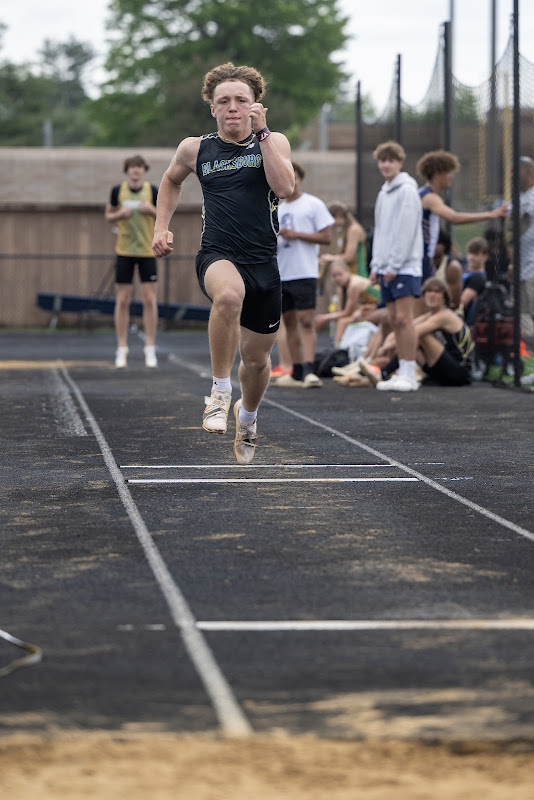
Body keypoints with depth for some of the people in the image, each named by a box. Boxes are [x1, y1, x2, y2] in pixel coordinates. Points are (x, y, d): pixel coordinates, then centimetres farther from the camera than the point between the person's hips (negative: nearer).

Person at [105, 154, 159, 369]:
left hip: (147, 250, 0)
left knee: (150, 299, -3)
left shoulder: (152, 190, 0)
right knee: (122, 300, 0)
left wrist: (151, 210, -13)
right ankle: (121, 349, 7)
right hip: (124, 251, 0)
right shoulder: (118, 190, 1)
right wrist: (120, 214, -10)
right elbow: (109, 215, 11)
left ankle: (150, 349, 4)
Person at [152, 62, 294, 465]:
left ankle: (247, 416, 45)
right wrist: (162, 227, 16)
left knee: (257, 358, 11)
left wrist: (261, 133, -16)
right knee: (229, 295, -39)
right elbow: (171, 180, 27)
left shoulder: (273, 142, 2)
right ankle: (220, 392, -26)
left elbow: (285, 186, -16)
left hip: (264, 261, 2)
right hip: (217, 256, -2)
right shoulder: (195, 148, 5)